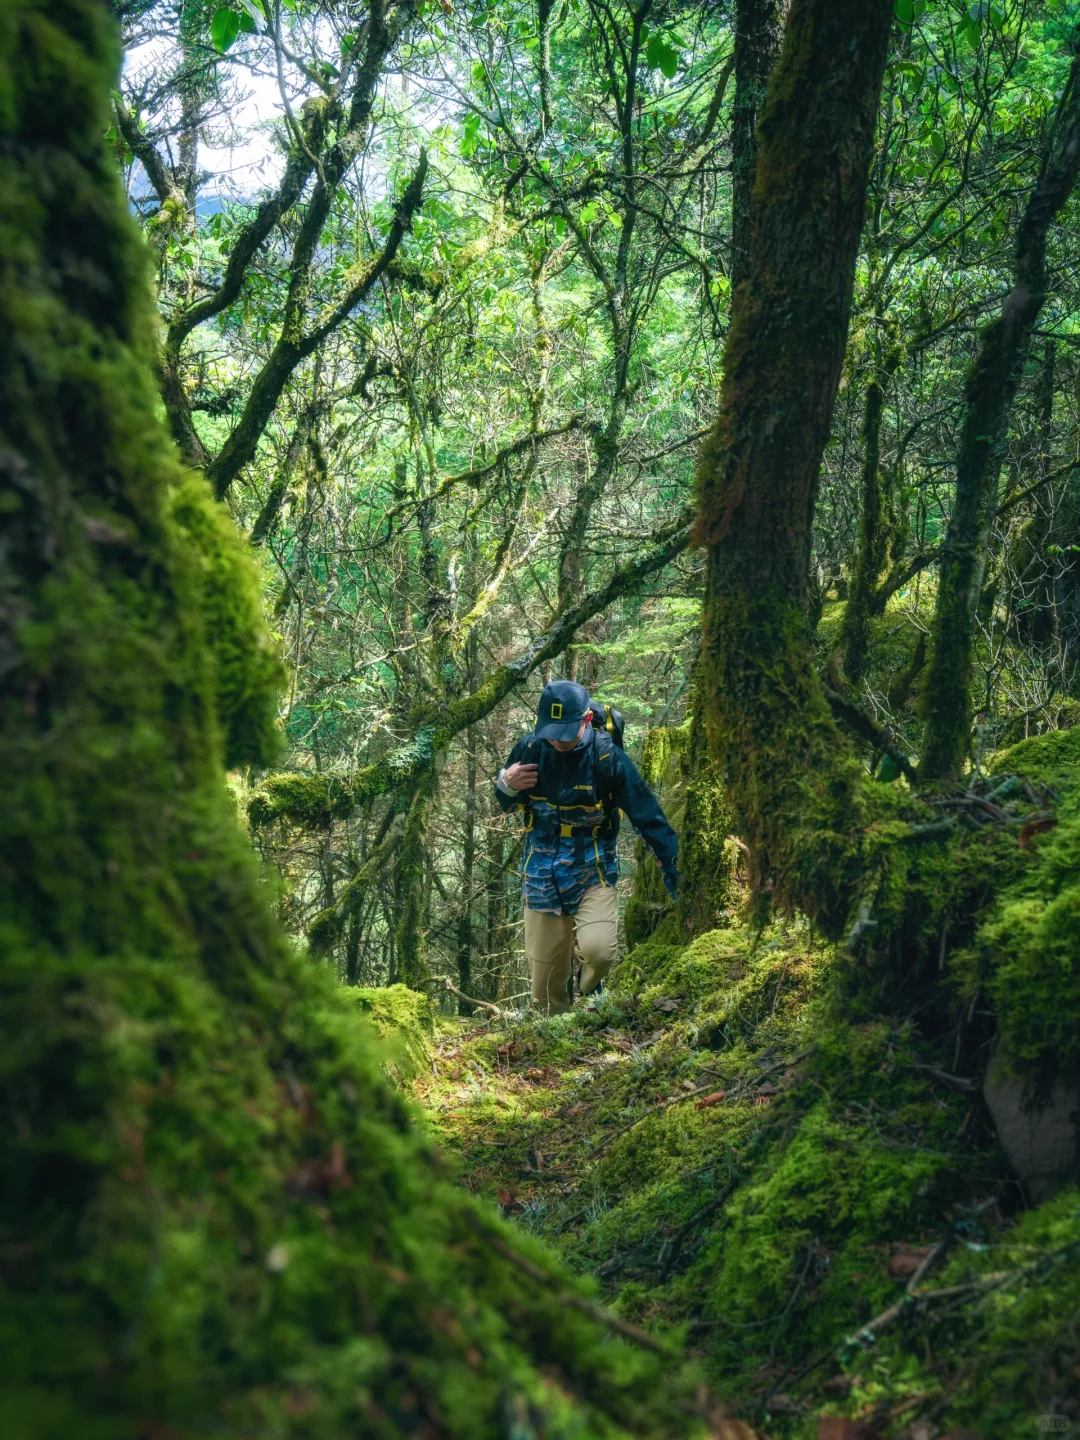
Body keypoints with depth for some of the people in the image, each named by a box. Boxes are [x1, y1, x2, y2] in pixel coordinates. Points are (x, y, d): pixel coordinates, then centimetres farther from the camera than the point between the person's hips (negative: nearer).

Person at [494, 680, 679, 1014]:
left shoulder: (607, 757, -15)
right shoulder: (530, 749, -7)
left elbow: (649, 818, -12)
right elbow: (505, 804, 10)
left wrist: (677, 877, -15)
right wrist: (506, 784, -13)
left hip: (592, 873, -2)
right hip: (541, 880, 3)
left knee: (598, 949, -27)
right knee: (546, 988, 6)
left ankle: (589, 989, 9)